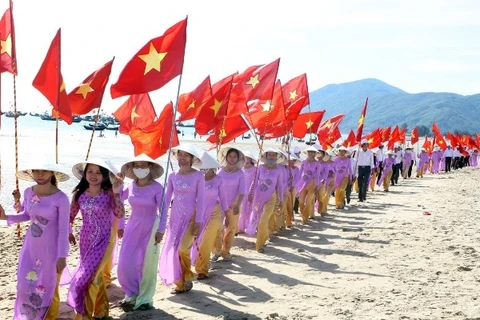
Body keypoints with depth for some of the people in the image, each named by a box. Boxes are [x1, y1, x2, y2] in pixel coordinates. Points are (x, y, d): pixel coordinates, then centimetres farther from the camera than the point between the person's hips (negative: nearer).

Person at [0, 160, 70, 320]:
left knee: (49, 288, 9)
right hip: (31, 246, 5)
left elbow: (63, 229, -16)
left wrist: (62, 256, -16)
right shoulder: (28, 192, -4)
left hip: (51, 248, -5)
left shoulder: (61, 198, -20)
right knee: (26, 285, 9)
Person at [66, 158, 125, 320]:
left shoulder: (109, 194, -14)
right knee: (95, 276, 17)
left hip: (104, 241, -4)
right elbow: (71, 215, 8)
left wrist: (116, 193, -34)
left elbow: (120, 214, -28)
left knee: (87, 276, -8)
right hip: (86, 240, 5)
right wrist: (67, 232, 8)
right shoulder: (79, 194, -3)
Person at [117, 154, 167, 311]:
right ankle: (132, 294, 23)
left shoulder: (157, 188, -13)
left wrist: (161, 230, -13)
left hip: (150, 228, -5)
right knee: (126, 262, 4)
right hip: (133, 227, 5)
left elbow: (163, 210, -11)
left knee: (146, 263, 4)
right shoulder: (131, 186, 0)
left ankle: (145, 299, 16)